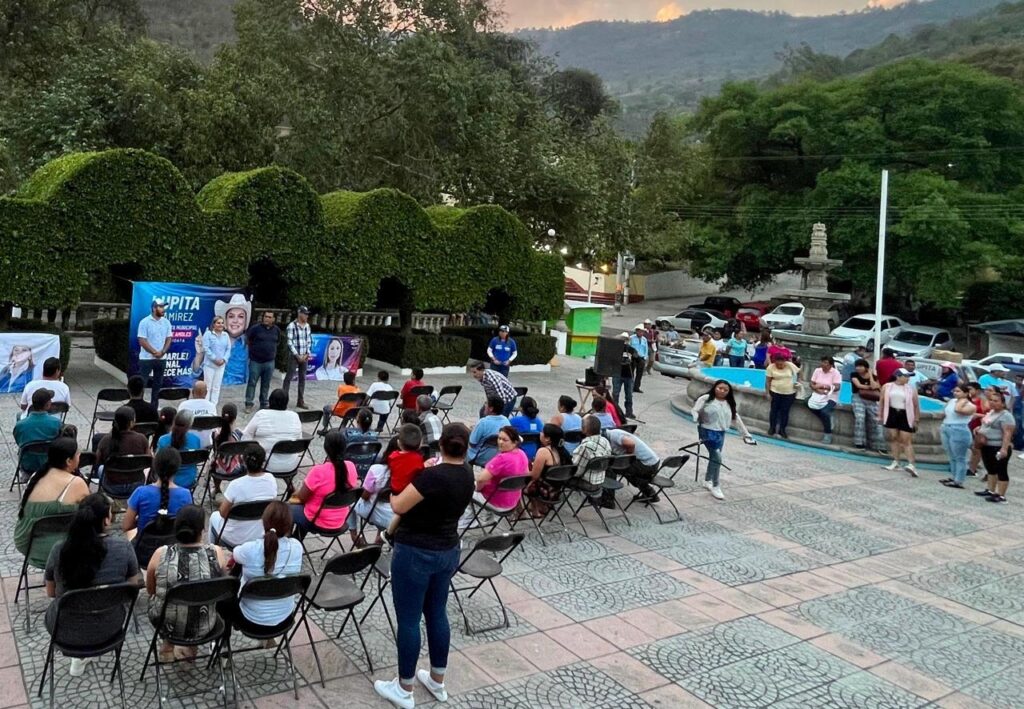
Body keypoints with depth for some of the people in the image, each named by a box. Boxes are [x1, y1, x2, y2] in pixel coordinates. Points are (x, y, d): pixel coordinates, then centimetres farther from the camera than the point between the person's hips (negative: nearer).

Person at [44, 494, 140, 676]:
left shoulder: (59, 549, -14)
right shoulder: (124, 548, -17)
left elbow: (50, 593, 2)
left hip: (64, 630, 2)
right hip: (107, 629, -2)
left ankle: (79, 656, 29)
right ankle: (80, 657, 29)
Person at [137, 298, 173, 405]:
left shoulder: (166, 322, 5)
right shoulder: (145, 322, -9)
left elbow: (168, 339, 6)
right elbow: (142, 341, -13)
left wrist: (162, 352, -9)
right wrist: (154, 352, -15)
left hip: (161, 359, 5)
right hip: (146, 358, -5)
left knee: (158, 384, 9)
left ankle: (153, 407, 17)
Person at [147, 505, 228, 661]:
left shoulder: (161, 554, -19)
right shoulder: (216, 553, -18)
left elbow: (150, 590, 1)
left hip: (166, 625, 0)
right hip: (203, 628, 0)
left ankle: (169, 646, 33)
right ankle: (188, 646, 27)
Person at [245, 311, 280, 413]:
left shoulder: (276, 330, 3)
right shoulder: (255, 328, -8)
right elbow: (247, 339, 4)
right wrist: (253, 348, 9)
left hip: (270, 362, 3)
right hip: (255, 361, -3)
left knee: (266, 384, 10)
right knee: (252, 383, 0)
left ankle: (264, 404, 19)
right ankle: (249, 404, 6)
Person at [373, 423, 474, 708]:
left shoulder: (433, 475, -25)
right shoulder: (466, 475, 0)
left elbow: (399, 506, -18)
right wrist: (421, 475, 4)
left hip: (415, 554, -8)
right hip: (448, 551, 8)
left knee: (408, 620, 6)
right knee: (437, 614, 20)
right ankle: (437, 682, 33)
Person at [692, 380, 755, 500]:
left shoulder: (729, 404, 11)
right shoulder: (706, 399, -7)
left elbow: (736, 419, 14)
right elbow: (695, 410, -9)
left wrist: (746, 434, 14)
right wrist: (695, 420, -30)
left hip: (720, 433, 7)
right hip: (707, 431, -6)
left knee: (714, 457, 16)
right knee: (717, 457, -15)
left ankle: (708, 481, 35)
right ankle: (715, 487, -7)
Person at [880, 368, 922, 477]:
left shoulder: (911, 389, -1)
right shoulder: (887, 387, 2)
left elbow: (916, 405, 3)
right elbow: (882, 402, 9)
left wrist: (916, 420, 2)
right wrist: (880, 416, 8)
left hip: (905, 415, -2)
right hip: (892, 414, 2)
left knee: (906, 440, -7)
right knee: (893, 438, 7)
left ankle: (911, 464, -10)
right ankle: (896, 462, 16)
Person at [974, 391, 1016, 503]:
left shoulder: (1006, 416, -16)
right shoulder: (990, 413, 13)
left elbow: (1007, 433, -24)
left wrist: (1004, 448, -30)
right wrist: (979, 430, 11)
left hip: (999, 448, -10)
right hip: (987, 447, 10)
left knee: (1001, 471, -4)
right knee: (990, 469, 17)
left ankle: (1001, 495, -1)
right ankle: (990, 490, 27)